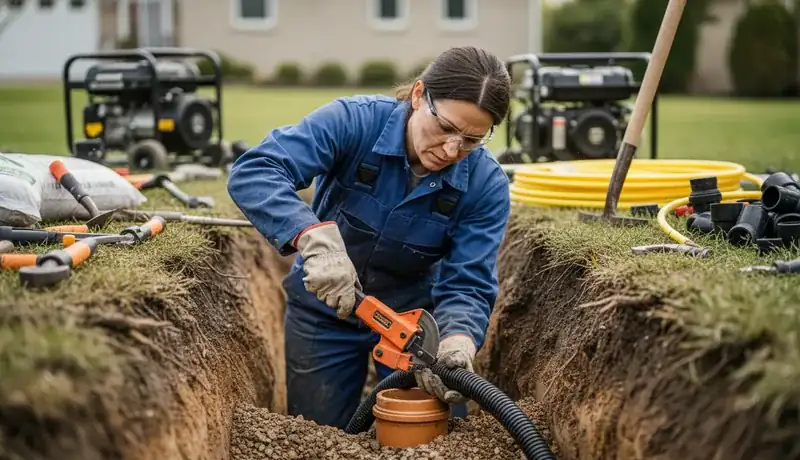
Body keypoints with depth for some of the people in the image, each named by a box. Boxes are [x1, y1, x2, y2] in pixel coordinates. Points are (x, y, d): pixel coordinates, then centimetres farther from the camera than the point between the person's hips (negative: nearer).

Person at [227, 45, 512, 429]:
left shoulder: (486, 185, -20)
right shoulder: (354, 121, -27)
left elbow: (467, 286, -21)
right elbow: (252, 172, -37)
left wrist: (457, 341, -43)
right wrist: (315, 238, -53)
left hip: (415, 311, 1)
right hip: (326, 310, -1)